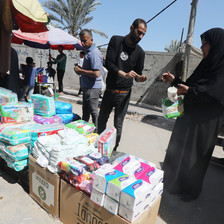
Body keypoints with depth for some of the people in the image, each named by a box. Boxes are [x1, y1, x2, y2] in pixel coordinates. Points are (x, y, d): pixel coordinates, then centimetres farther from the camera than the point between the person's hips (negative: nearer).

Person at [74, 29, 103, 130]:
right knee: (85, 111, 21)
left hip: (92, 88, -11)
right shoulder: (88, 51, 14)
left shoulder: (94, 53, -18)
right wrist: (80, 69, 7)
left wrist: (81, 71, -16)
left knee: (94, 112, 0)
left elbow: (96, 73, -27)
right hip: (87, 87, 11)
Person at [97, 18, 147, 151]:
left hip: (124, 93, -1)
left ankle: (114, 151, 18)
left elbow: (138, 74, 8)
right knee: (101, 120, 13)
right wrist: (124, 74, -24)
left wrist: (140, 78, -17)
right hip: (109, 90, 2)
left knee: (118, 125, 2)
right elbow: (108, 63, -10)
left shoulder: (140, 52, 3)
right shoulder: (116, 40, 1)